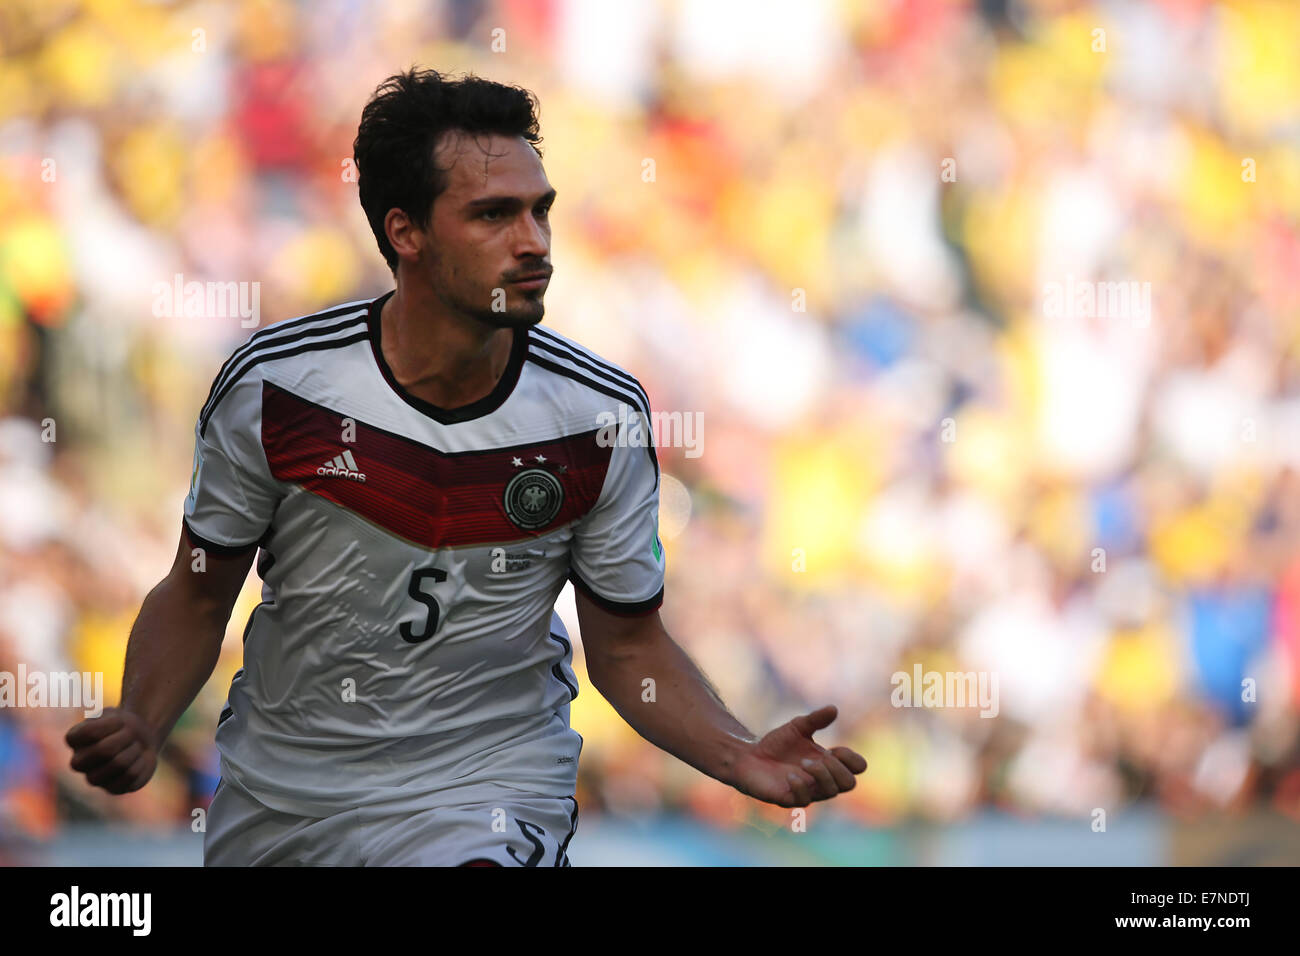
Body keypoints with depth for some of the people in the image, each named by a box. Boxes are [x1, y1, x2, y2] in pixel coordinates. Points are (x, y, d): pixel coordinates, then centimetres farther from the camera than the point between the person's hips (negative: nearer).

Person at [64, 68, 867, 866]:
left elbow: (629, 647, 0)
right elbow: (196, 597, 0)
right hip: (272, 793, 2)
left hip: (485, 794, -2)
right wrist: (140, 727, -18)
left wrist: (741, 757, -17)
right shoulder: (273, 383, -11)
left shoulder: (603, 414, -9)